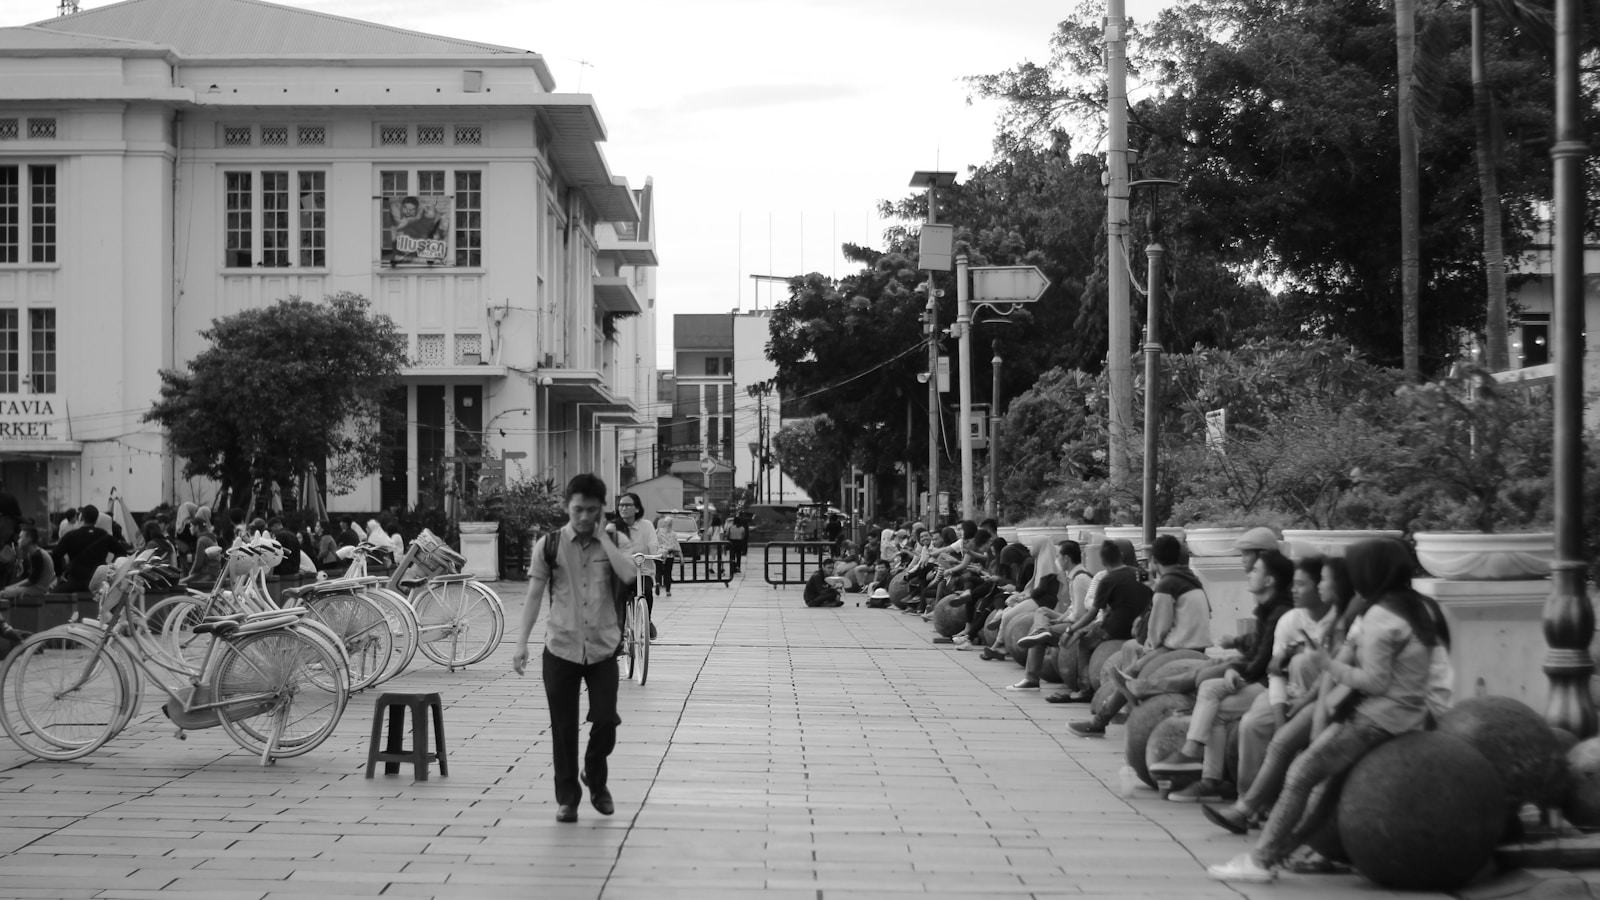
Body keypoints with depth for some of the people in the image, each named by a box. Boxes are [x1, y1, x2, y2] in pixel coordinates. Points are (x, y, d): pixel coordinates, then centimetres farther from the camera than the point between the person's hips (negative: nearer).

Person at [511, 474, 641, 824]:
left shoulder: (613, 542, 2)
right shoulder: (550, 544, -1)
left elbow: (629, 575, -18)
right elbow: (534, 595, -1)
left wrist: (602, 535, -12)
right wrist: (522, 643, -8)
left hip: (603, 650, 0)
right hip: (561, 649, 0)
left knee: (605, 722, -5)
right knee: (563, 729, 3)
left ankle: (596, 780, 24)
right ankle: (567, 798, 20)